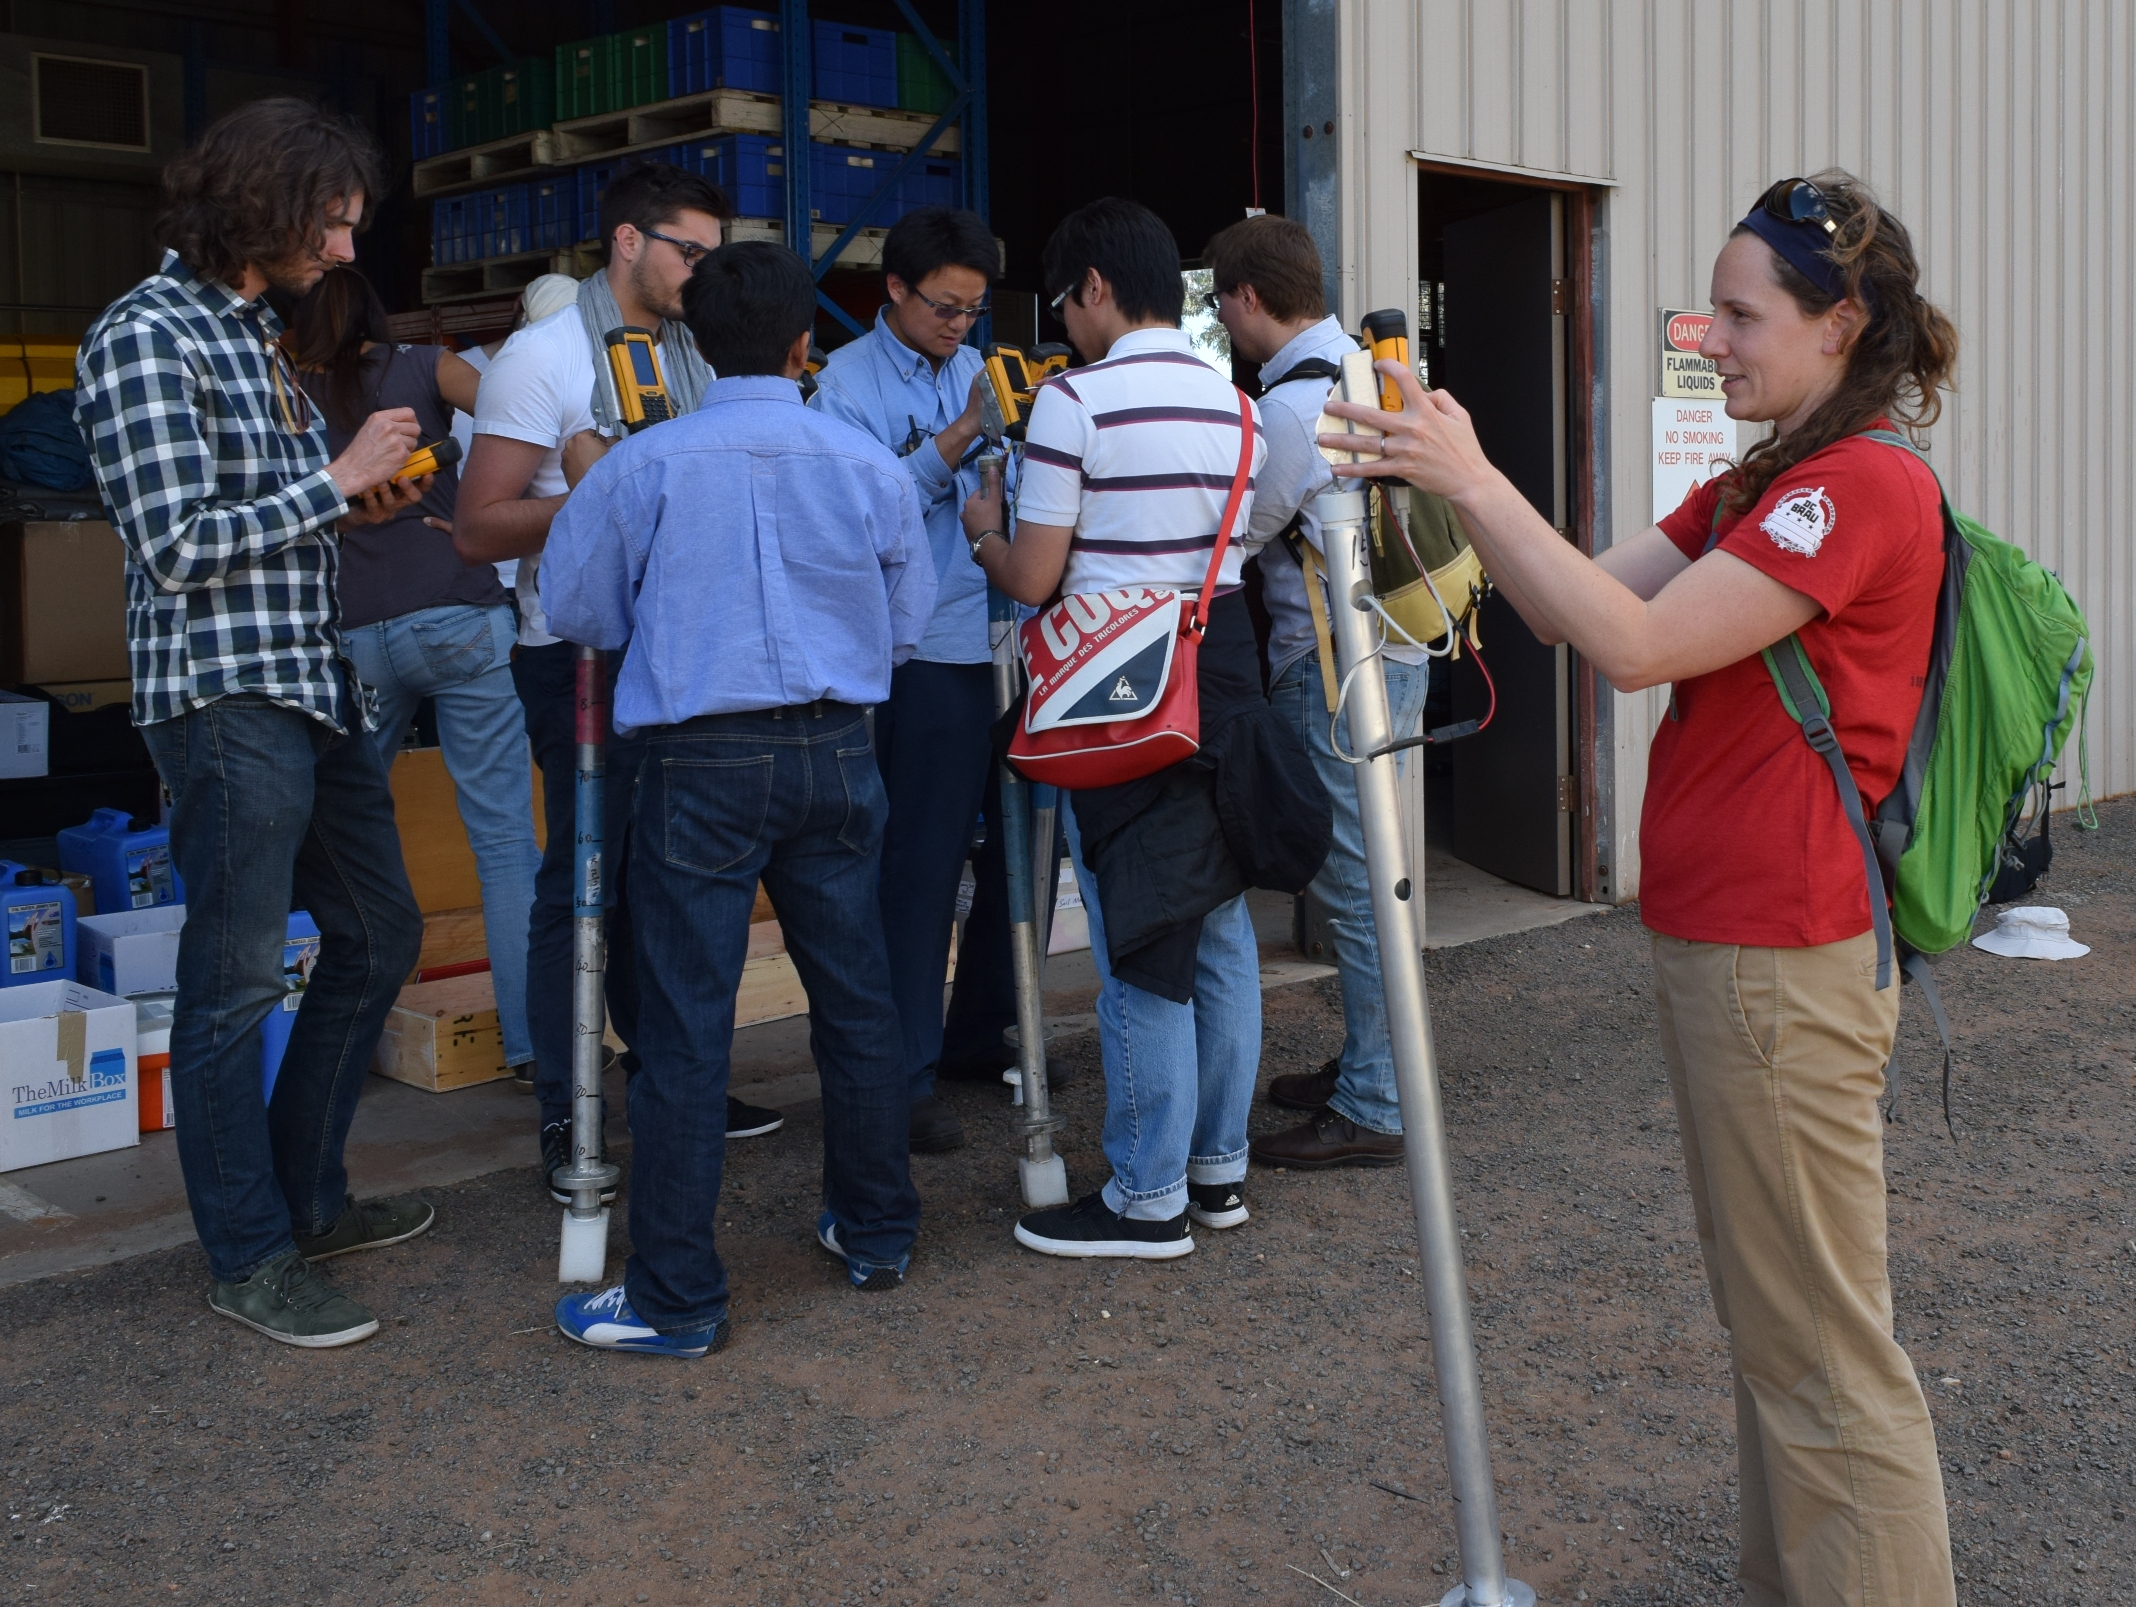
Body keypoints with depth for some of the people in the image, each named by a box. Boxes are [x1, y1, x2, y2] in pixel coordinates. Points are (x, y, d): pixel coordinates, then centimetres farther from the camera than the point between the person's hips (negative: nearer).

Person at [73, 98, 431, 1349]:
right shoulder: (147, 335, -12)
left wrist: (360, 500, 6)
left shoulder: (256, 331, 16)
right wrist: (336, 479, -12)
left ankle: (306, 1195, 30)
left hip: (316, 685, 10)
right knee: (238, 979, 0)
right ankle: (250, 1257, 12)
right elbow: (179, 545, -17)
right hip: (227, 695, -10)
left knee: (380, 934, 16)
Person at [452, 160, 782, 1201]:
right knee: (583, 882, -3)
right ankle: (564, 1123, 7)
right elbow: (479, 530, -13)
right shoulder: (543, 356, -8)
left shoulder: (692, 355, 13)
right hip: (583, 656, -7)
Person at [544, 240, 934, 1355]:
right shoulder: (871, 464, 1)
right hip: (836, 753, 4)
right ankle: (877, 1233, 30)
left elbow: (580, 612, 3)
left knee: (686, 1024, 1)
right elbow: (907, 628, 10)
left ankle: (677, 1299, 6)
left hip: (703, 762, -3)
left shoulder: (644, 466, -6)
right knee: (856, 996, 16)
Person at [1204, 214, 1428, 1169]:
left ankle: (1371, 1110, 3)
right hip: (1393, 646, 10)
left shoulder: (1290, 406, -17)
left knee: (1354, 883, -4)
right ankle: (1368, 1065, 29)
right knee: (1364, 872, 17)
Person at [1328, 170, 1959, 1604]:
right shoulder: (1758, 487, 16)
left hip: (1784, 967, -10)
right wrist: (1451, 483, -3)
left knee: (1817, 1349, -1)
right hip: (1720, 942, 10)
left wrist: (1475, 477, -19)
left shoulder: (1865, 484, -15)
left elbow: (1637, 644, -23)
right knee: (1766, 1316, 19)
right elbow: (1569, 612, 9)